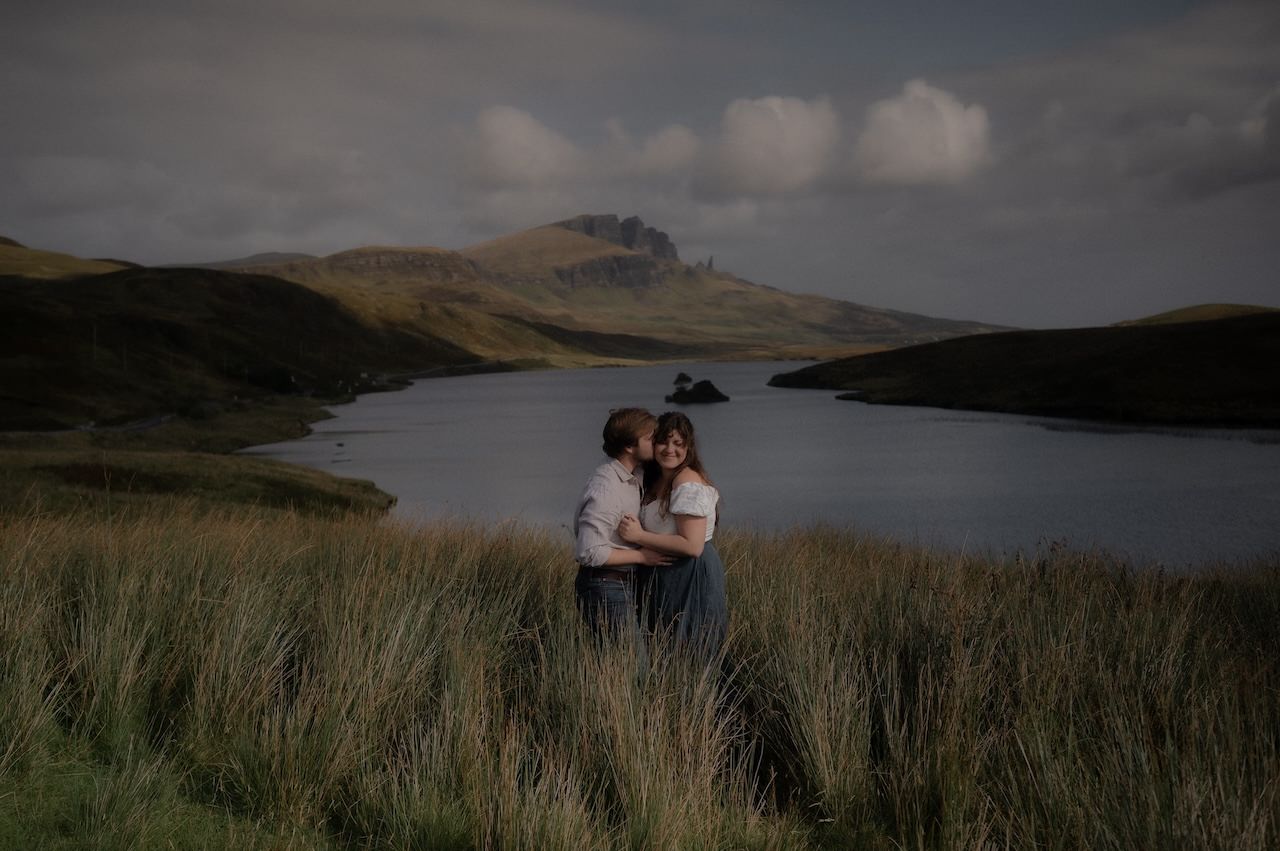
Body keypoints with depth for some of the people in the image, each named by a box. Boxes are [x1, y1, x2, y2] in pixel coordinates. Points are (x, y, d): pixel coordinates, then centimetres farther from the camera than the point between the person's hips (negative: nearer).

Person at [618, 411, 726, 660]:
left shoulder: (688, 484, -18)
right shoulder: (657, 481, 12)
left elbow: (692, 546, -24)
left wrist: (640, 536, -20)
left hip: (692, 577, -10)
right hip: (668, 578, 10)